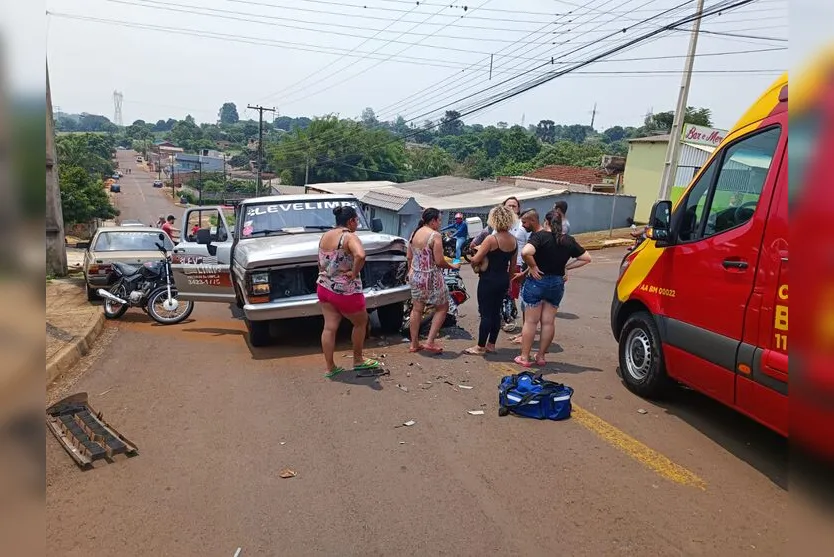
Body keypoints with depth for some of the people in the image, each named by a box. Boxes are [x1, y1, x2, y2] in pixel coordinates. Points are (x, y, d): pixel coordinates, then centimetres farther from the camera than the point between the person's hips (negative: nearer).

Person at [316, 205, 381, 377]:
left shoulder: (325, 236, 8)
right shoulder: (350, 237, -17)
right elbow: (360, 255, -37)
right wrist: (354, 272, -22)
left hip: (324, 288, 7)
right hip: (345, 291, -7)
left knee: (329, 327, 8)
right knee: (361, 322, 15)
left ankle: (330, 368, 13)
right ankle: (358, 361, 27)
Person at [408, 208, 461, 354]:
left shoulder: (414, 233, 6)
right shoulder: (435, 235, -16)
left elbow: (409, 257, 11)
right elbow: (439, 261, -18)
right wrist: (452, 266, -1)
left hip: (415, 276, 7)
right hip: (431, 277, -7)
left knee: (417, 309, 14)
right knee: (442, 308, 11)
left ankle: (414, 344, 19)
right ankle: (430, 341, 6)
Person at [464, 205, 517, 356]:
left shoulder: (491, 239, -19)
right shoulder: (514, 240, 4)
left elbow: (476, 260, -19)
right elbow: (513, 265, 12)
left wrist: (470, 259, 2)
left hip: (489, 280, -7)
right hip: (504, 280, 7)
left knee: (486, 313, 0)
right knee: (496, 311, 15)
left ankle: (481, 347, 8)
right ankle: (491, 344, 24)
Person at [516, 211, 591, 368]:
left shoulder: (539, 235, -12)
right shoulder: (569, 241, 3)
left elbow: (526, 252, -29)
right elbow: (586, 258, 10)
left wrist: (533, 266, -14)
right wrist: (566, 267, 7)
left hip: (537, 280, -4)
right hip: (557, 283, 4)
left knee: (531, 321, 4)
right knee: (549, 322, 12)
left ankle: (524, 357, 10)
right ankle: (541, 357, 21)